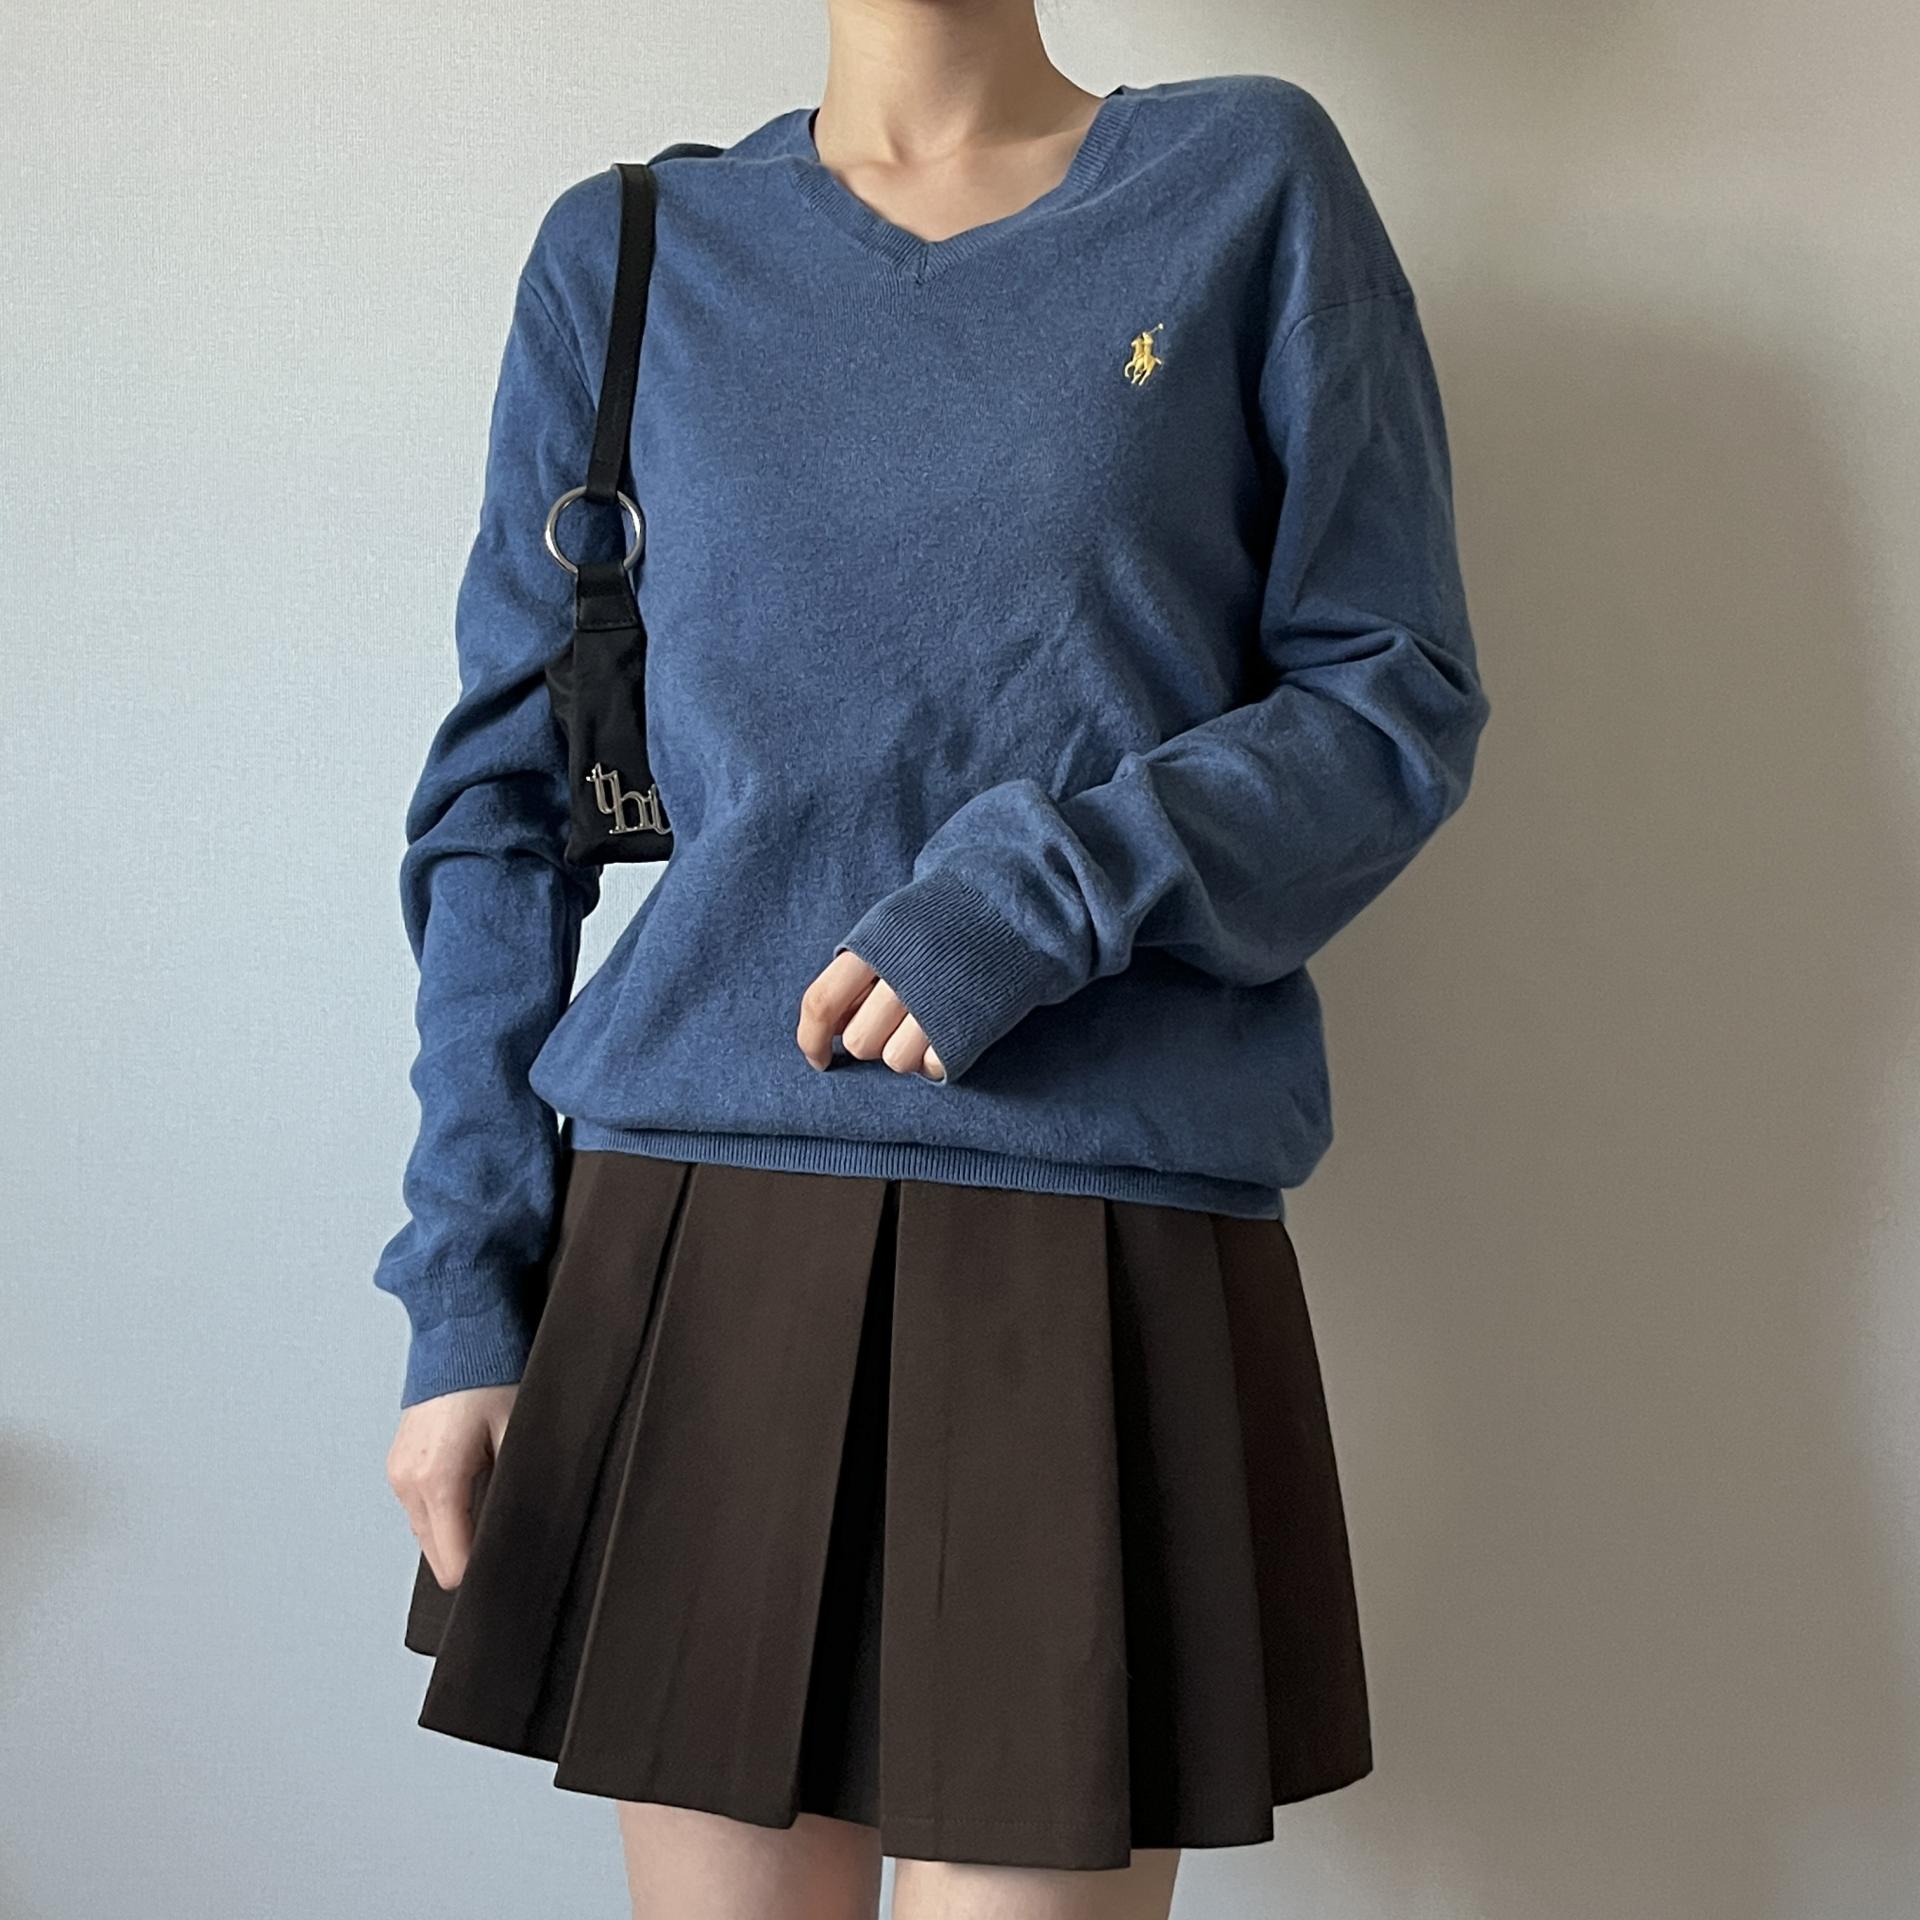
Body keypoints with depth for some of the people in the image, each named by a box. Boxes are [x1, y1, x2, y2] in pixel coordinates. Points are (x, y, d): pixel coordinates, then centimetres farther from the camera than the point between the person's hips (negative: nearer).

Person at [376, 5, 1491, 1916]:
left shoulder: (1251, 180, 7)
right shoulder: (629, 254, 10)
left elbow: (1402, 699, 4)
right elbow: (502, 798, 8)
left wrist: (1050, 888, -13)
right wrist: (462, 1294, 1)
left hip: (1109, 1263, -1)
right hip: (688, 1245, 2)